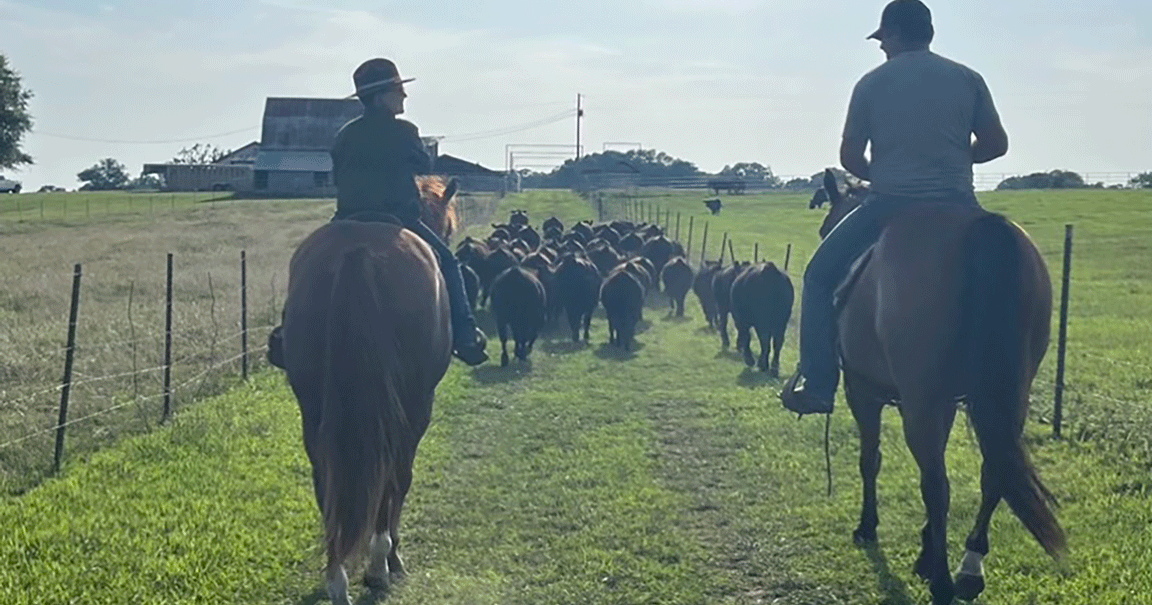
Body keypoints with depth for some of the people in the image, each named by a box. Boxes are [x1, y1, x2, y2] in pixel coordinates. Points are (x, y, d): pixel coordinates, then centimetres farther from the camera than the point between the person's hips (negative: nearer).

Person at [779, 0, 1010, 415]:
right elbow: (996, 144, 5)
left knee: (821, 275, 14)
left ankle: (817, 384, 5)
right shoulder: (967, 80, 5)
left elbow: (849, 157, 0)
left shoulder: (872, 84, -1)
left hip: (890, 203, -3)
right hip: (957, 205, 3)